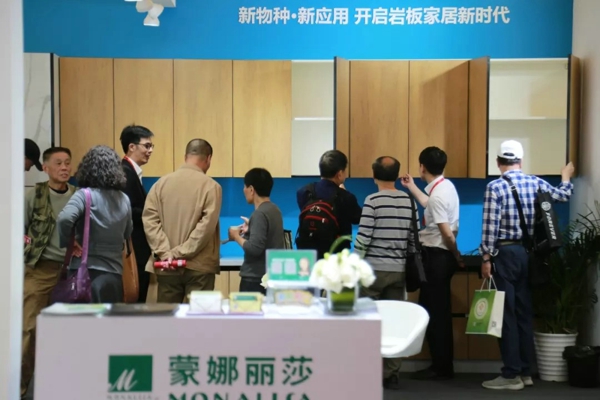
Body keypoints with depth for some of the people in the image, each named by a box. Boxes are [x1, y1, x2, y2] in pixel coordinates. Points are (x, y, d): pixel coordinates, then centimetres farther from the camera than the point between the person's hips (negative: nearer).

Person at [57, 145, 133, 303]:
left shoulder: (85, 195, -8)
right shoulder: (124, 199, 9)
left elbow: (65, 218, -24)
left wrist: (66, 243, -11)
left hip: (86, 272, -4)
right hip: (114, 273, 4)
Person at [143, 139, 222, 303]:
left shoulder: (162, 182, 5)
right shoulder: (211, 186, -5)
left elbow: (149, 218, -4)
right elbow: (207, 225, -15)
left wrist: (163, 251, -9)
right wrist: (182, 252, -12)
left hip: (167, 266, 3)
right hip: (199, 265, -3)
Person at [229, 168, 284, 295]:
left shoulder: (259, 214, -17)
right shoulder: (274, 210, 10)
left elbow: (254, 248, -23)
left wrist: (237, 236, -9)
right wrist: (250, 230, 16)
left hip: (255, 279, -9)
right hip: (272, 276, 9)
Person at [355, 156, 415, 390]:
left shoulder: (373, 200, -10)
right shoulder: (408, 201, 4)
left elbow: (363, 237, -13)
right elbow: (412, 238, 6)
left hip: (374, 269, -4)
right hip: (398, 270, 4)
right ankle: (392, 374, 9)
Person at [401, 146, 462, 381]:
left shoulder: (437, 194, -21)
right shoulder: (445, 186, 9)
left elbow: (447, 233, -21)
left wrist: (457, 256, -6)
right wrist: (412, 187, 36)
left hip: (436, 256, -10)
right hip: (441, 255, 10)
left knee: (433, 312, -3)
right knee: (437, 311, 15)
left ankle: (441, 368, 3)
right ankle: (442, 365, 22)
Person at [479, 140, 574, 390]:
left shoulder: (495, 187, -11)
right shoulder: (536, 183, 5)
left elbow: (490, 227, -16)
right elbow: (562, 196, 23)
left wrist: (486, 258, -9)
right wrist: (566, 177, 43)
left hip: (505, 253, -6)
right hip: (528, 252, 6)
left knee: (507, 314, -2)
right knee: (525, 312, 11)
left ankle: (512, 375, -1)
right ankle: (526, 372, 17)